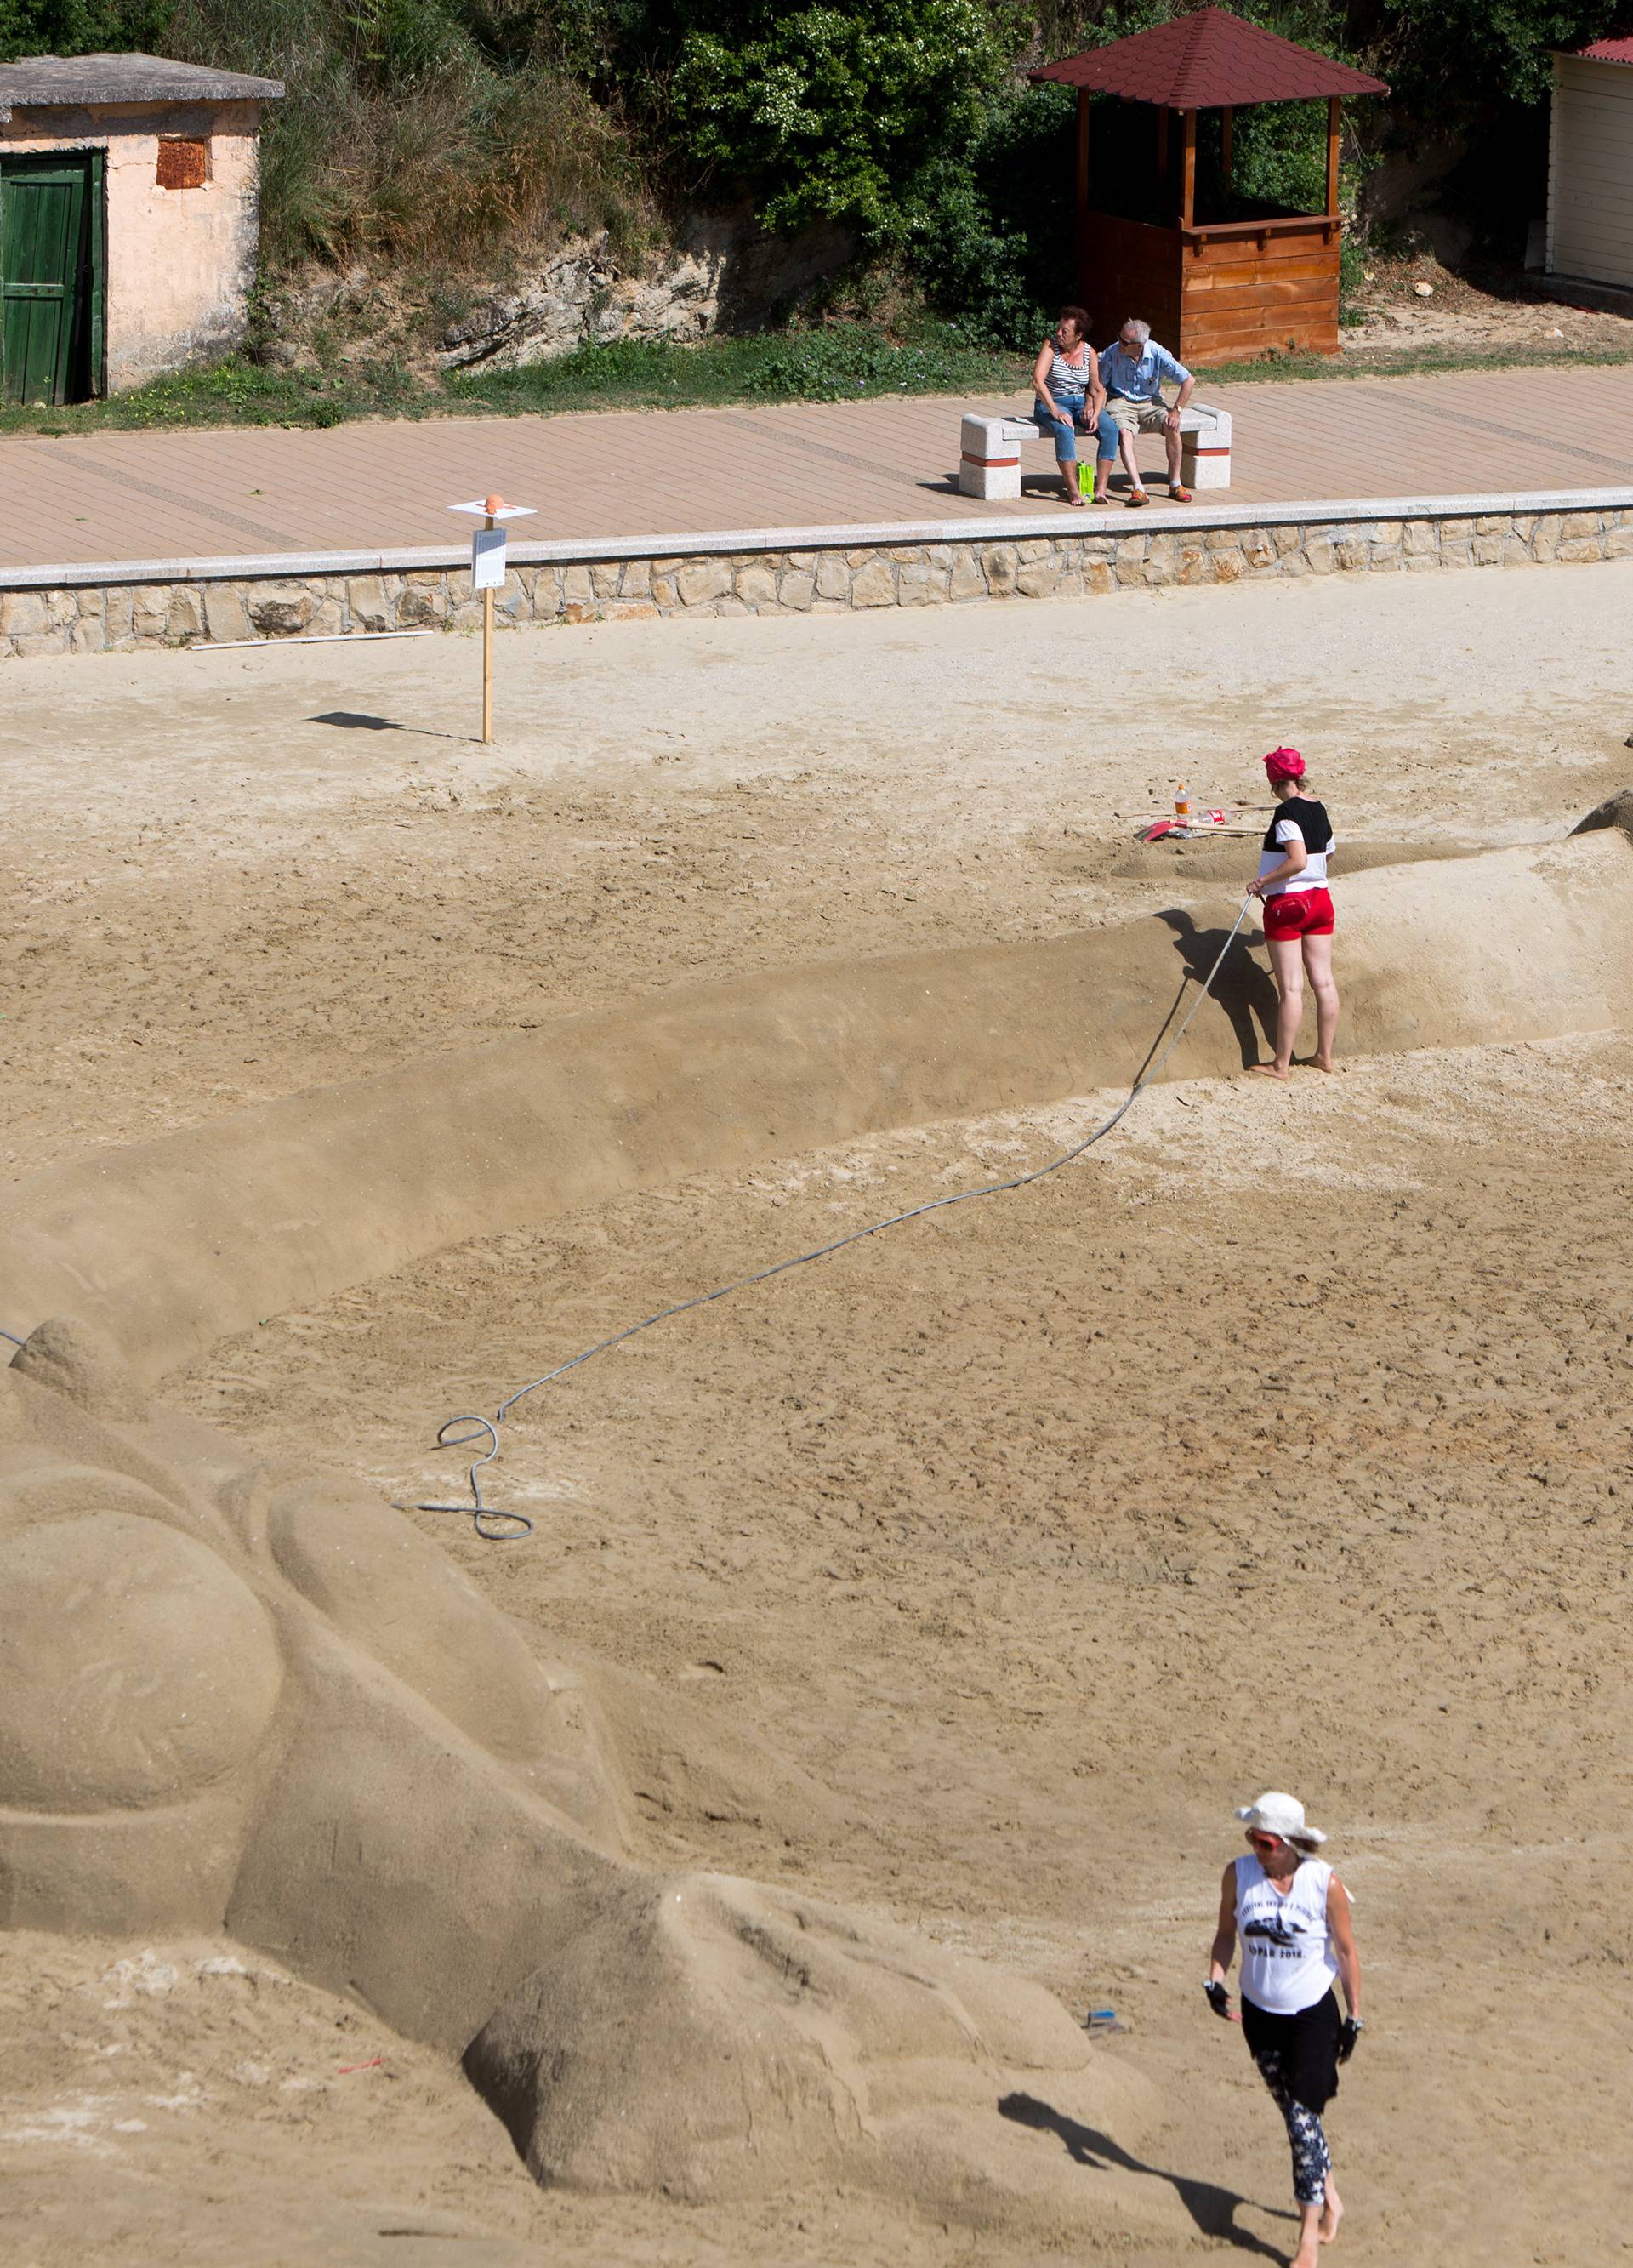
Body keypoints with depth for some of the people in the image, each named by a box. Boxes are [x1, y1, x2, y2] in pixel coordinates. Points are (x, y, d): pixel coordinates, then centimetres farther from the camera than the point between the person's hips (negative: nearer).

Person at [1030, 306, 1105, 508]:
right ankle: (1072, 489, -38)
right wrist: (1055, 412, -30)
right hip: (1050, 404, -4)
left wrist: (1095, 414, -16)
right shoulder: (1050, 346, -10)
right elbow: (1037, 381, -21)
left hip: (1080, 403, 4)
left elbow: (1097, 389, 4)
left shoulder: (1089, 353, 2)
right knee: (1065, 429, -38)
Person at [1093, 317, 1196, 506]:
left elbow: (1188, 381, -5)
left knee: (1171, 427, -27)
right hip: (1120, 402, -1)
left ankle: (1175, 485, -14)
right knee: (1124, 434, -33)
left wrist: (1176, 411, -11)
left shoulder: (1157, 354, -11)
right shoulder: (1112, 354, -11)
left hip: (1150, 402, 1)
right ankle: (1138, 490, -40)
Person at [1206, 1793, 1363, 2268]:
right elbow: (1226, 1932, 7)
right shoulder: (1239, 1874, -8)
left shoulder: (1324, 1884, -16)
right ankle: (1330, 2199, 37)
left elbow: (1346, 1950, -6)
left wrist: (1354, 2018, -2)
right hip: (1259, 2012, 4)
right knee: (1293, 2113, 15)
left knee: (1303, 2116, -10)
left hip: (1313, 2014, -4)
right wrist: (1215, 1979, -10)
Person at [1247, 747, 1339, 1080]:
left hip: (1287, 903, -8)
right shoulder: (1318, 808, 7)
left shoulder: (1286, 812, -17)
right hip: (1319, 899, 8)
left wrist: (1263, 882, -17)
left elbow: (1297, 861, -27)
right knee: (1323, 981, 10)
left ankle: (1281, 1065, 0)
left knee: (1291, 988, -5)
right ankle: (1324, 1055, 17)